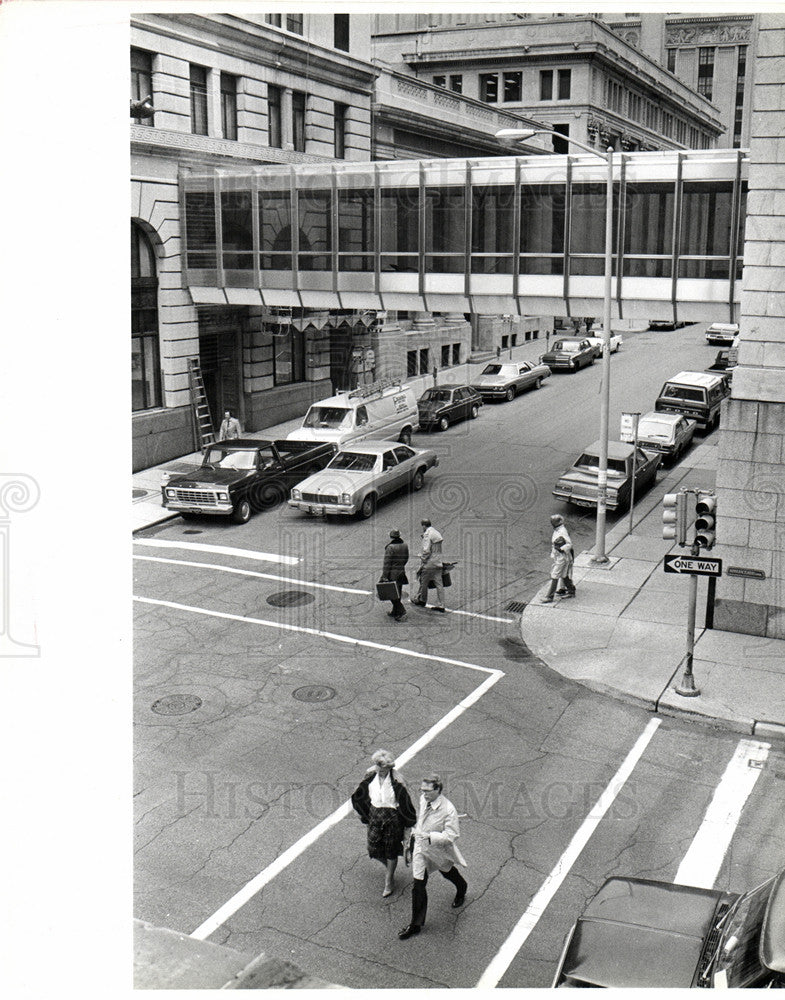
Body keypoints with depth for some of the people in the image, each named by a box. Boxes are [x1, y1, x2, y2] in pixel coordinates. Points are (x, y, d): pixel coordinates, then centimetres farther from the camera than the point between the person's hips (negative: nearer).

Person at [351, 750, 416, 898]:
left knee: (391, 851, 8)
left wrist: (407, 827, -6)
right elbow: (357, 796, 7)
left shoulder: (397, 783, -21)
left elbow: (405, 805, -12)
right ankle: (390, 868, 39)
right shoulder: (370, 778, -9)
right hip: (375, 816, 4)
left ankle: (388, 882, 30)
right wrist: (365, 817, 12)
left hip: (393, 818, -4)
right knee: (373, 848, 7)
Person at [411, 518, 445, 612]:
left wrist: (422, 562, -12)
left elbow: (426, 551, -21)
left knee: (423, 582, 11)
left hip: (429, 563, -8)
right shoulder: (437, 533, 12)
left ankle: (421, 600, 27)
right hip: (438, 563, 8)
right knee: (439, 583, 5)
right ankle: (440, 605, 5)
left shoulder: (427, 535, -15)